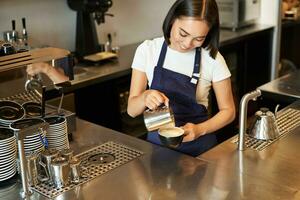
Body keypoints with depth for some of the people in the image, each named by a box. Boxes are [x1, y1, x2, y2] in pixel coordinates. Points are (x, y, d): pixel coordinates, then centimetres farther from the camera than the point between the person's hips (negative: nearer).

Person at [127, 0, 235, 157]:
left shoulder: (212, 59, -8)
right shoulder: (148, 50, -5)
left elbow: (228, 110, 1)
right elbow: (132, 110, -3)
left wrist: (200, 129, -16)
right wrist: (145, 97, -24)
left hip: (199, 147, 0)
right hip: (157, 142, 1)